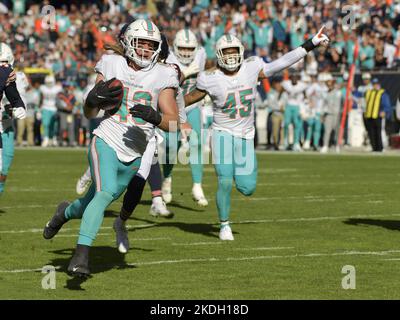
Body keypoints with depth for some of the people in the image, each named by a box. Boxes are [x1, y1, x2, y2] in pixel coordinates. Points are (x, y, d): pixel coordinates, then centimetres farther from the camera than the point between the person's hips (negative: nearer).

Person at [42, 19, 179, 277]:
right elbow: (89, 113, 10)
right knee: (105, 193, -27)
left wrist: (154, 116, -23)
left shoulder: (162, 76, 0)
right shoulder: (111, 65, 3)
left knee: (94, 202, 13)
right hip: (107, 142, -2)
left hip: (135, 154, 2)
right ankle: (81, 254, -25)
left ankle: (66, 212, 47)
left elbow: (173, 123, -2)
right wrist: (93, 98, -14)